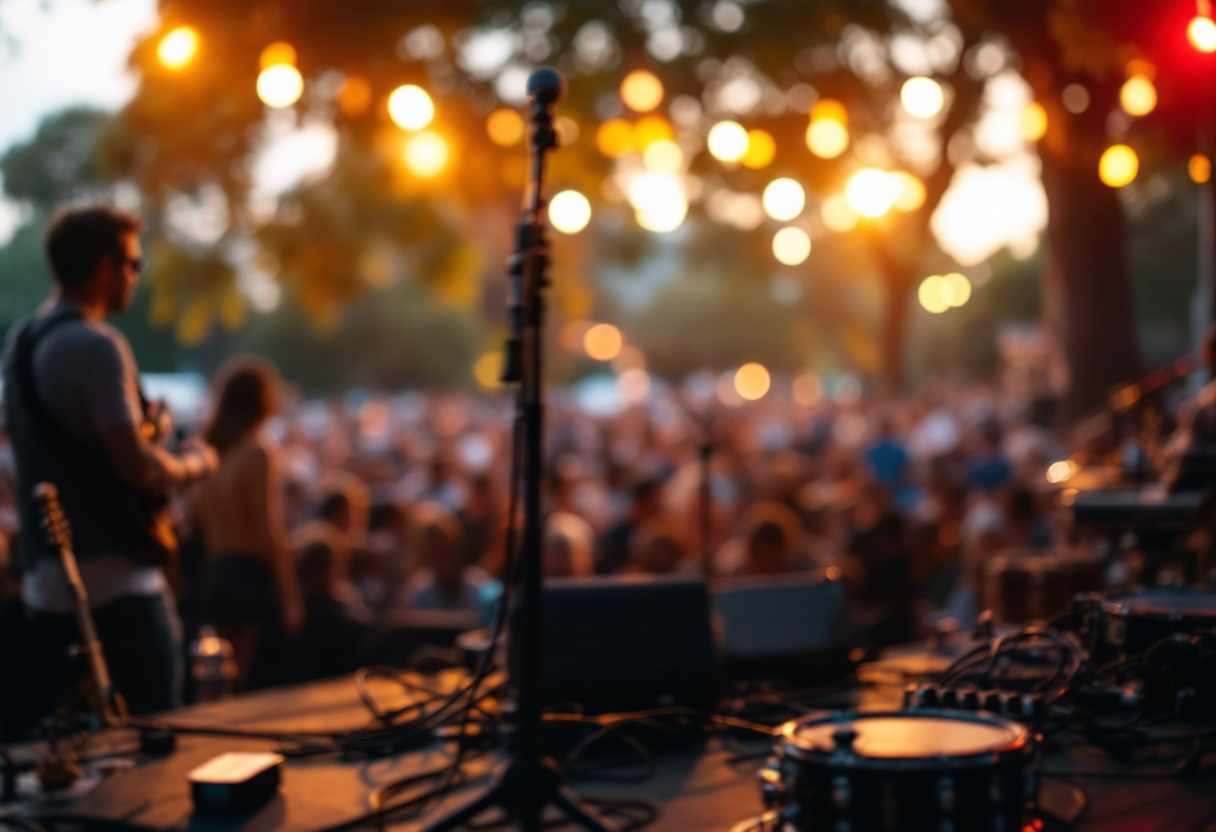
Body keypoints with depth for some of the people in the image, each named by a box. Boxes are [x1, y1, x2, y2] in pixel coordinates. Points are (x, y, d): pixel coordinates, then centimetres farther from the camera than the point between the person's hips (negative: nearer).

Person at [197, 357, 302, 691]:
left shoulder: (214, 448, 9)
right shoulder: (261, 450, -13)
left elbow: (205, 522, 13)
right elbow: (270, 532, -16)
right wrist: (291, 600, -14)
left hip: (219, 573, 8)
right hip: (254, 575, -8)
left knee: (226, 687, 13)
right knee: (261, 685, -3)